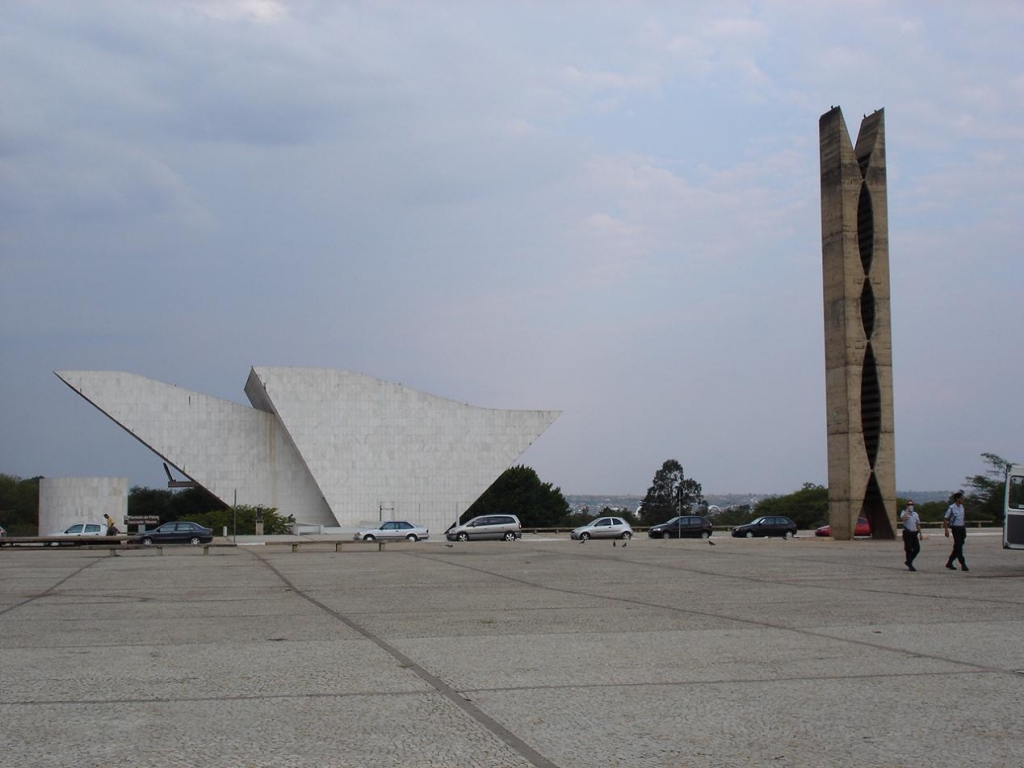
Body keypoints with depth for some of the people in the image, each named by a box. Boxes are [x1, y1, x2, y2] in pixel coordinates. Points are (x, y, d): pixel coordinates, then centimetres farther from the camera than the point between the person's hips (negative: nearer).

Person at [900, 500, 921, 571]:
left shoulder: (915, 514, 16)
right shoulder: (904, 513, -1)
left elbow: (918, 524, 21)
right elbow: (903, 518, -25)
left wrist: (920, 533, 18)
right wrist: (907, 511, -18)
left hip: (914, 533, 5)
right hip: (907, 533, -5)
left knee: (917, 549, 1)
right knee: (909, 549, -3)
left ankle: (908, 561, 21)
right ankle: (910, 565, 5)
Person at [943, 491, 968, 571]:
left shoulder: (961, 507, 10)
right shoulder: (951, 508, -12)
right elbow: (945, 519, -10)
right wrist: (946, 530, -15)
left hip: (962, 528, 8)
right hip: (956, 528, -8)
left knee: (958, 547, 11)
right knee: (958, 547, -6)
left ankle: (949, 563, 23)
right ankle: (963, 565, -6)